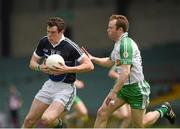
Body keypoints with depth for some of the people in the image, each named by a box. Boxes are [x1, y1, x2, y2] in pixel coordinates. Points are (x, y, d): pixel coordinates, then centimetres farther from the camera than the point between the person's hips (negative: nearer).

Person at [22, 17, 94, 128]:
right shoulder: (44, 42, -3)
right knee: (29, 120, 4)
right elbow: (33, 62, 10)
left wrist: (67, 69, -28)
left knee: (47, 119, -25)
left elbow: (89, 66, -20)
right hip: (50, 84, 6)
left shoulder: (70, 46, -20)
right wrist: (40, 67, -14)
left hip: (65, 88, -6)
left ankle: (58, 125, 10)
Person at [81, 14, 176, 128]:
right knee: (102, 113, -4)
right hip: (124, 86, 9)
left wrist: (113, 92, -32)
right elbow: (110, 62, 26)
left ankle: (163, 110, 28)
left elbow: (125, 72, -30)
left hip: (136, 87, -9)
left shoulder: (126, 44, -23)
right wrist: (92, 58, 11)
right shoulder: (119, 43, 8)